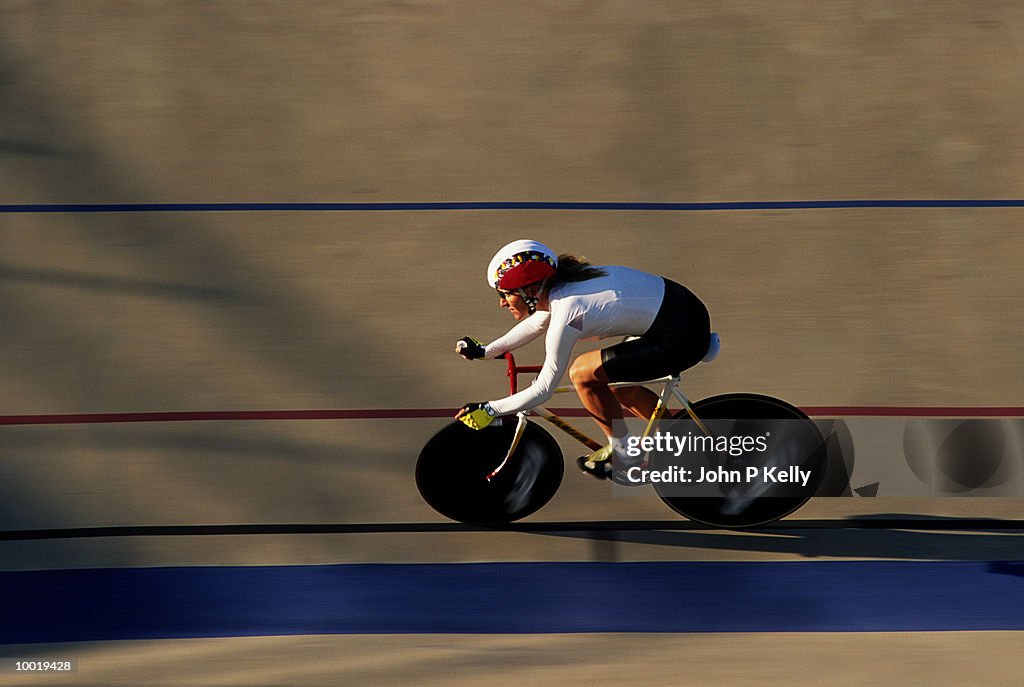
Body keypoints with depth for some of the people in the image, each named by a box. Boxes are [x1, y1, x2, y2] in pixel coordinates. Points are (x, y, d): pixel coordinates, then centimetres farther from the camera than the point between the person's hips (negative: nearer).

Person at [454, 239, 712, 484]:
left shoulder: (565, 316, -20)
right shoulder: (560, 284, 5)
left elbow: (543, 391, -12)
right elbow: (536, 324, 27)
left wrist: (488, 410, -4)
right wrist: (484, 351, 27)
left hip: (680, 341, -9)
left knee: (582, 373, -5)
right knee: (613, 382, 21)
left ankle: (622, 453, 11)